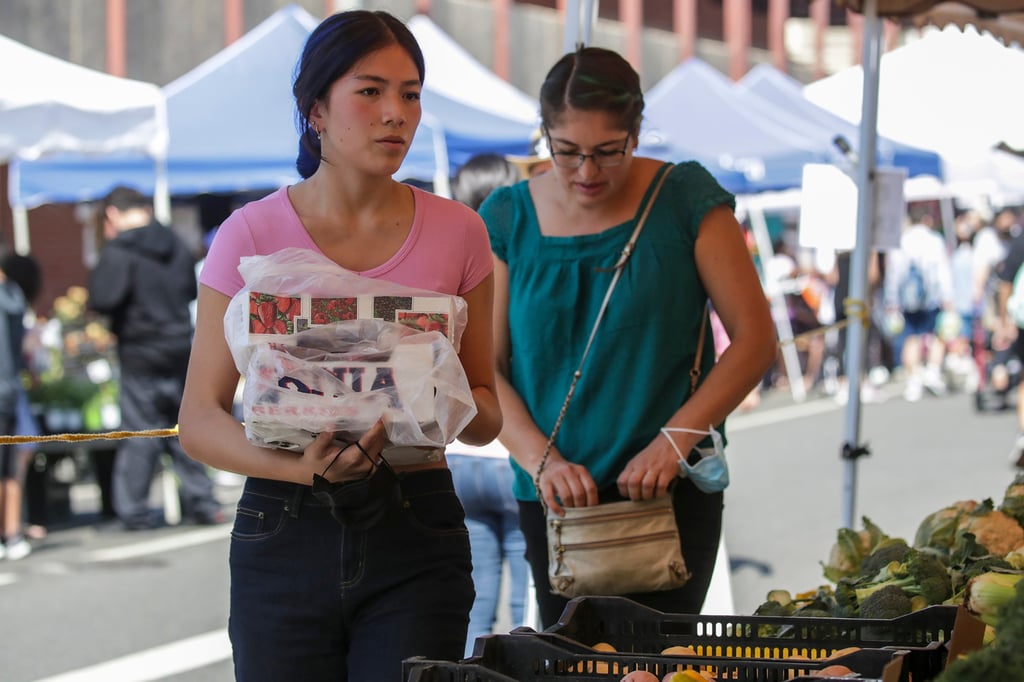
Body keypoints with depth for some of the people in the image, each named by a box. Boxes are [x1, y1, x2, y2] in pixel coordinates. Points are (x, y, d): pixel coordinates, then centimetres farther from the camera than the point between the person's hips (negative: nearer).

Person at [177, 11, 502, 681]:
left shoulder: (457, 231, 3)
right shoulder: (253, 235, -3)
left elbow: (486, 419, 9)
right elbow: (200, 419, -4)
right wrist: (301, 467, -23)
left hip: (415, 533, 1)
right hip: (285, 539, -1)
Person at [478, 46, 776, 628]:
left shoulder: (685, 199, -3)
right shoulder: (510, 216, 3)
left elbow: (755, 339, -4)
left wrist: (674, 441, -15)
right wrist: (542, 460, -15)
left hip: (669, 492, -2)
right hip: (554, 499, 3)